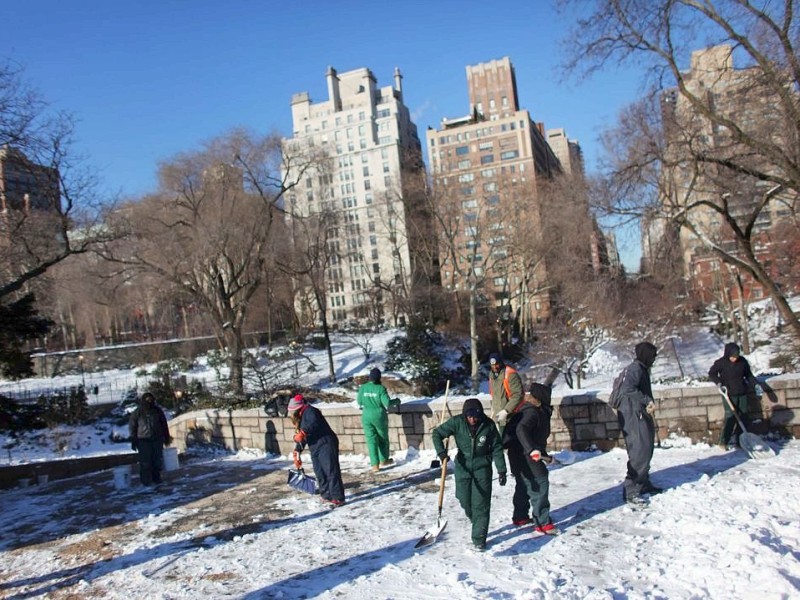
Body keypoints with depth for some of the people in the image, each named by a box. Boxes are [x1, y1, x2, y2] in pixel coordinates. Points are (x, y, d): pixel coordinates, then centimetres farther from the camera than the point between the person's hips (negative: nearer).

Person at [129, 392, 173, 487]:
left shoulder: (157, 410, 4)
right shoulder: (137, 412, -2)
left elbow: (164, 425, 12)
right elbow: (132, 426, 3)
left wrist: (166, 437, 13)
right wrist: (133, 441, 0)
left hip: (157, 439, 3)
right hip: (143, 440, -2)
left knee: (158, 460, 7)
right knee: (145, 461, -4)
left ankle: (156, 478, 20)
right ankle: (146, 481, 5)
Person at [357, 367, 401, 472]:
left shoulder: (363, 388, -4)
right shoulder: (380, 388, -15)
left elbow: (359, 401, 6)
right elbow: (387, 403, -17)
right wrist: (396, 401, 2)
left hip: (366, 417, 2)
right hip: (379, 416, -2)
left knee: (371, 439, 6)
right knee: (383, 438, 18)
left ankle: (375, 464, 1)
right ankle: (384, 460, 30)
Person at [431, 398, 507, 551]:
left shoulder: (488, 425, -15)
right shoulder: (457, 422, -15)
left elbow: (497, 448, -5)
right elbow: (437, 433, -7)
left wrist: (501, 470, -6)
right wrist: (441, 452, -21)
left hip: (482, 468, -2)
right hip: (463, 466, 2)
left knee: (481, 503, -4)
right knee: (464, 500, 10)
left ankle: (479, 538, 8)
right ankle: (477, 522, 40)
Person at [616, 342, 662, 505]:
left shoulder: (642, 369, 17)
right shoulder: (635, 368, -15)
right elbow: (627, 389, -30)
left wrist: (648, 404, -1)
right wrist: (648, 400, -25)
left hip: (641, 416, 11)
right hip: (633, 416, -11)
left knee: (646, 450, 20)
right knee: (640, 453, -13)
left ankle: (643, 483, 34)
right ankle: (630, 491, -11)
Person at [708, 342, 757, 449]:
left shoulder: (742, 361, 0)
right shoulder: (721, 363, -11)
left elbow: (748, 375, 12)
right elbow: (711, 373, -3)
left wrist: (754, 385, 1)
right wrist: (719, 383, -16)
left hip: (742, 393, 5)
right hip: (729, 394, -5)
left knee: (743, 417, 7)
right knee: (730, 417, -10)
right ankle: (723, 442, -3)